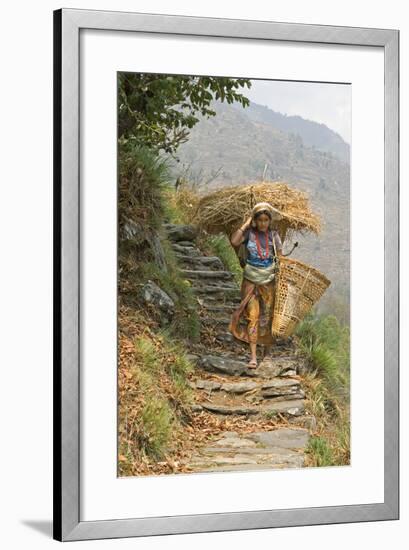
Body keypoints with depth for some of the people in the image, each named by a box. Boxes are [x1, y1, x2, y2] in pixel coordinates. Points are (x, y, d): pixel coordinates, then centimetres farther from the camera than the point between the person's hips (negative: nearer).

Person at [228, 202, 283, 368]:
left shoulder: (273, 234, 1)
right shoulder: (249, 233, -3)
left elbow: (280, 258, 3)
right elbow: (234, 241, -22)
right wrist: (246, 223, -14)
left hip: (269, 280, 2)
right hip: (251, 280, -2)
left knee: (268, 317, 9)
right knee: (253, 316, -7)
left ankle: (267, 353, 23)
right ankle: (253, 356, -8)